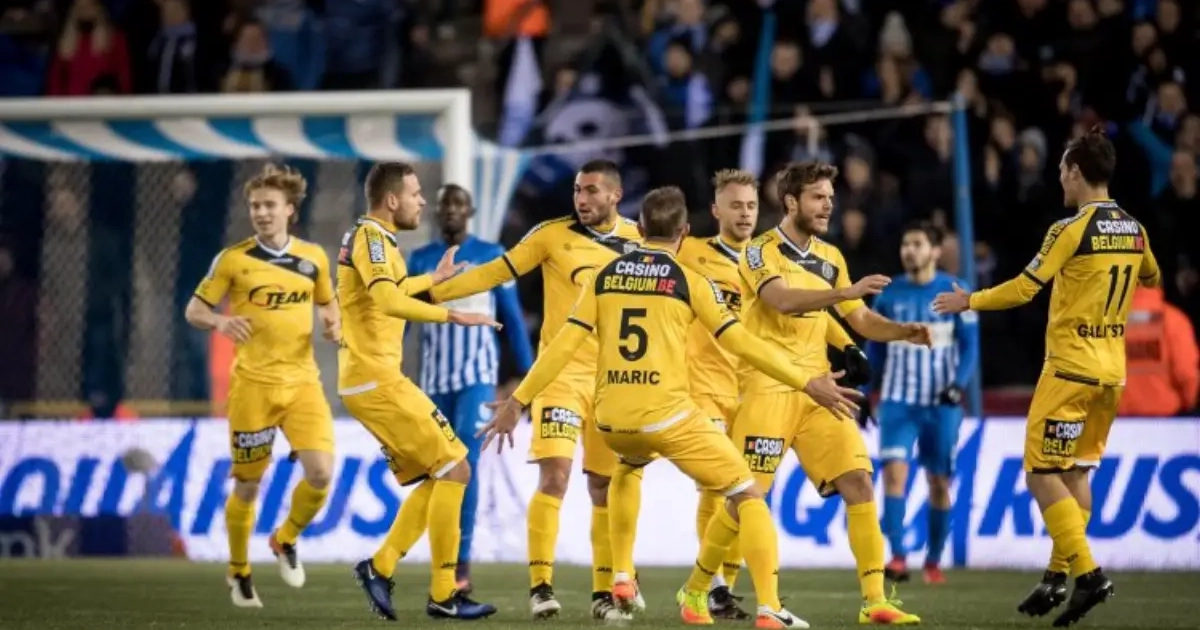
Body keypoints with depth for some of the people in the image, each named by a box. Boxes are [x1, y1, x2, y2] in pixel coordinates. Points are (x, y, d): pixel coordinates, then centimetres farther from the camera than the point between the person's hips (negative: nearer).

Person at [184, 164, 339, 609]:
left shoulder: (314, 257, 6)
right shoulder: (234, 259, -4)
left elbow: (327, 302, 22)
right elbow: (194, 310, 1)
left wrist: (333, 322, -2)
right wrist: (221, 322, -22)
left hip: (303, 381, 2)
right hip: (253, 384, -2)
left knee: (321, 472, -14)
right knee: (247, 484, 4)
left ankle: (286, 540, 15)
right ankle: (239, 572, 26)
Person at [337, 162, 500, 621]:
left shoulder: (373, 237, 17)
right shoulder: (370, 237, -14)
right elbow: (388, 299, -32)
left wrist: (431, 280, 46)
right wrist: (450, 316, -36)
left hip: (374, 380, 10)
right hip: (376, 380, -10)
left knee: (437, 477, 12)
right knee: (454, 469, -9)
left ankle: (380, 567, 9)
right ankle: (443, 595, -8)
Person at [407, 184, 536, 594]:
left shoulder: (492, 256, 2)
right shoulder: (420, 261, 8)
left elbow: (513, 318, 4)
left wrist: (528, 372, 1)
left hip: (478, 375, -3)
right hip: (435, 379, 3)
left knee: (465, 462, -17)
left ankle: (461, 561, -18)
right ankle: (451, 562, 17)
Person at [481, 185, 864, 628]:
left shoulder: (603, 277, 10)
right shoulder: (690, 282, 0)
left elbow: (563, 346, 6)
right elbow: (743, 344, -1)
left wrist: (518, 402, 11)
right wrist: (808, 383, 5)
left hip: (612, 417, 4)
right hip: (667, 413, -4)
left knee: (627, 470, 39)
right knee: (746, 497, 4)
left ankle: (622, 576, 28)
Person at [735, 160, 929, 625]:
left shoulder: (830, 258, 13)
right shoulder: (761, 252, -7)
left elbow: (860, 320, 17)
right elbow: (783, 300, -26)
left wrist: (903, 332, -2)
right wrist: (847, 291, -36)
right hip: (768, 388, -6)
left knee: (858, 484, -6)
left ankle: (874, 601, -5)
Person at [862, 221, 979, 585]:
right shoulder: (888, 295, 5)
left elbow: (970, 347, -2)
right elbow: (874, 350, 13)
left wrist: (959, 384, -18)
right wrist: (863, 397, 9)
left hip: (940, 404, -1)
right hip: (898, 401, 1)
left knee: (939, 482, 4)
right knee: (894, 471, -16)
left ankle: (934, 562, 17)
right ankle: (898, 558, -20)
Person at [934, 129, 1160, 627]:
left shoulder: (1072, 229, -14)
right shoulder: (1133, 230, 7)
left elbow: (1022, 290, -13)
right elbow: (1152, 278, 28)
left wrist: (969, 301, 2)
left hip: (1071, 368, -7)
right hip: (1112, 371, 7)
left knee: (1042, 474, -4)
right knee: (1075, 473, 15)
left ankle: (1087, 574, -15)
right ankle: (1058, 576, 14)